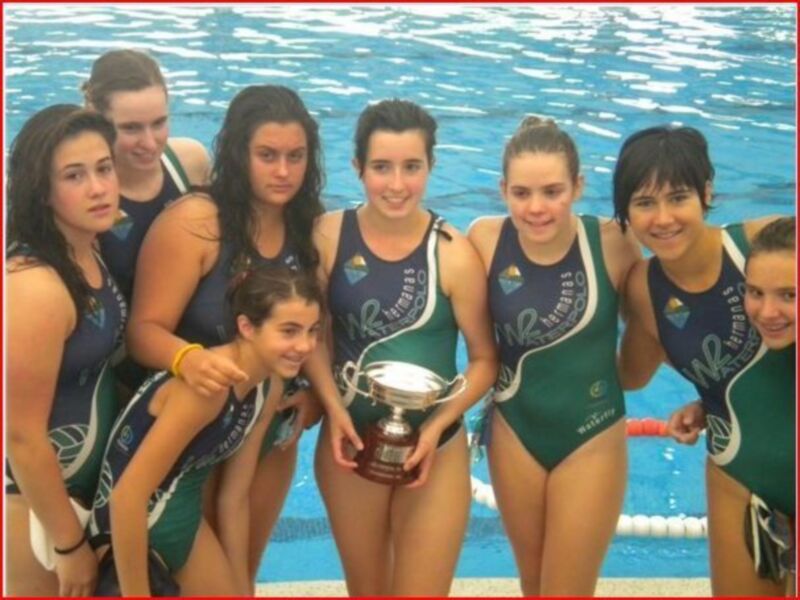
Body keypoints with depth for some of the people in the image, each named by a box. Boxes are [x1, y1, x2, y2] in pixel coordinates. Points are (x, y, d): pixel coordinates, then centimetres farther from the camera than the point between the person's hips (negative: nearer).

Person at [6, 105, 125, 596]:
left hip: (87, 480, 9)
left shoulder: (90, 251, -3)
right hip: (32, 496, -8)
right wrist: (69, 544, -18)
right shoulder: (35, 286, -30)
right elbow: (22, 435, -26)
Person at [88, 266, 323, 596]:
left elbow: (235, 497, 6)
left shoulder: (269, 386, -2)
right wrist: (136, 594, -23)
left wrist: (242, 588, 9)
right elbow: (127, 496, -30)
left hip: (185, 517, 8)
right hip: (129, 526, -8)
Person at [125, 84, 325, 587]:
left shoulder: (309, 227, -5)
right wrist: (188, 359, -44)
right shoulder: (193, 222, -21)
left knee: (240, 575, 23)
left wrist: (314, 395, -7)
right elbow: (144, 330, -24)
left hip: (270, 436, 5)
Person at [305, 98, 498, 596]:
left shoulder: (453, 254, -17)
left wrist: (437, 426, -18)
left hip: (435, 449, -2)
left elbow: (485, 359, -9)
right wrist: (334, 409, -15)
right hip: (349, 440, 2)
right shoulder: (329, 236, -11)